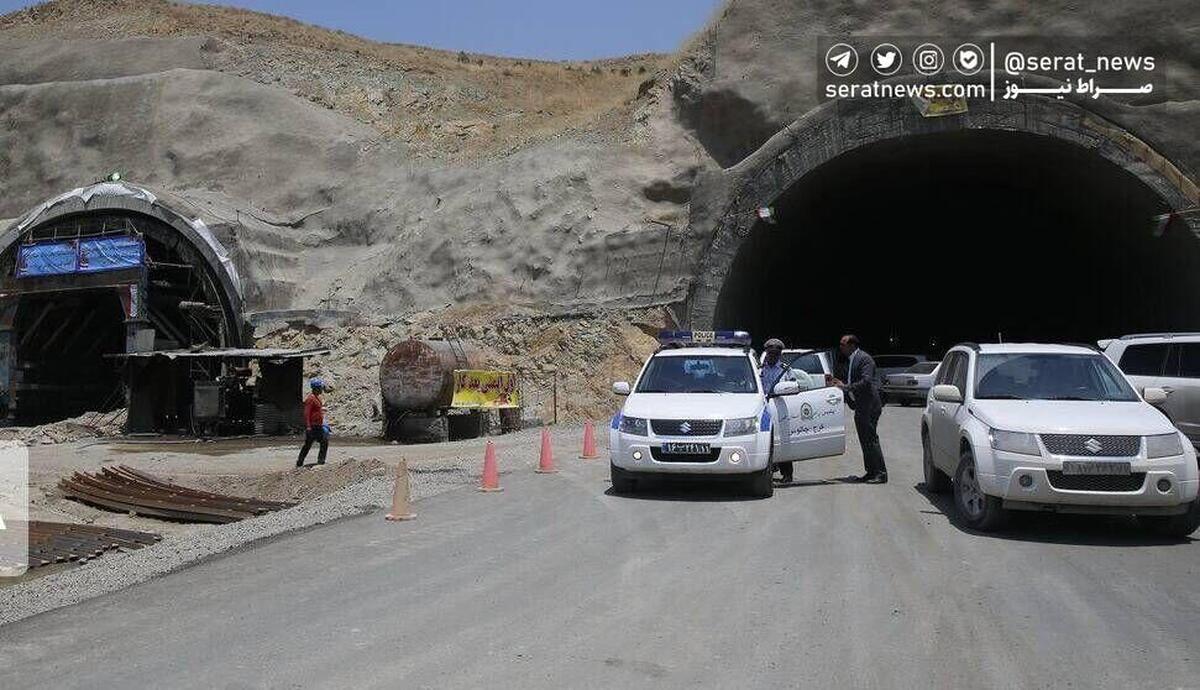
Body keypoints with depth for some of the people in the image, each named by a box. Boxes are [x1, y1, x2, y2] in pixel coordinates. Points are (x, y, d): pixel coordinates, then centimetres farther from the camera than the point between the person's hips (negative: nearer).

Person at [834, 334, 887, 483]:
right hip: (860, 408, 10)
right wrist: (840, 385, 9)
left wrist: (846, 387, -22)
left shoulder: (864, 358, -13)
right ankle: (871, 472, 18)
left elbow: (866, 381, -23)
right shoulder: (850, 360, 17)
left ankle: (881, 473, -5)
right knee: (865, 441, 12)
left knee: (871, 439, -9)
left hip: (869, 406, -10)